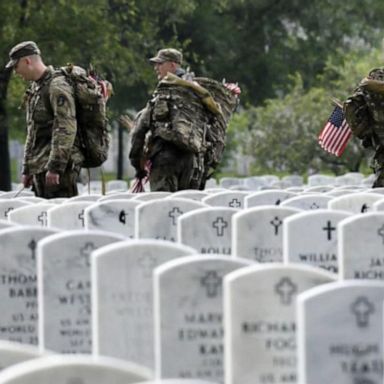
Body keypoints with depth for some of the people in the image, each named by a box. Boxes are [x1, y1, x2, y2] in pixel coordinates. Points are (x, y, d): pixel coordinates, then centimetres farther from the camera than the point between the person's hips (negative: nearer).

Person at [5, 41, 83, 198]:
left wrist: (55, 167, -22)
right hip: (40, 167, 9)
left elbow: (66, 129, -19)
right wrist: (27, 169, 22)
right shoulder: (35, 88, 19)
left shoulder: (57, 86, -11)